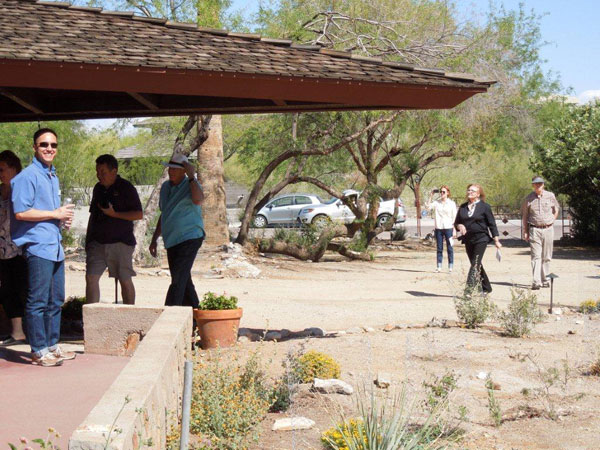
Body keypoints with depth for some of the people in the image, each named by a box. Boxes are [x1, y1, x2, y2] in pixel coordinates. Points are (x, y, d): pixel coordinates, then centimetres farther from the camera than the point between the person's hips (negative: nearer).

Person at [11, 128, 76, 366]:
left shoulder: (53, 176, 19)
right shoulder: (28, 176, -10)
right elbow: (21, 212, -19)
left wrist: (64, 218, 10)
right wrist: (55, 214, -13)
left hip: (55, 246, 9)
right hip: (38, 247, -9)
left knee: (56, 300, 13)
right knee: (38, 301, -6)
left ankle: (52, 345, 22)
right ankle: (38, 351, -2)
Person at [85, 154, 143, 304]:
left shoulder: (126, 188, -5)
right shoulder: (98, 188, 14)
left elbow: (139, 214, -10)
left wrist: (114, 214, -16)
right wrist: (88, 240, 18)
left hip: (120, 243, -5)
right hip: (98, 243, 5)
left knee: (125, 280, 1)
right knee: (91, 277, -6)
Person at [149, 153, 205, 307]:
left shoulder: (191, 185, -7)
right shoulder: (165, 187, 14)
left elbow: (198, 200, -31)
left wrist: (191, 176, -25)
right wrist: (154, 239, 23)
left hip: (189, 238, -8)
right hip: (172, 241, 8)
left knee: (178, 279, -15)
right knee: (183, 281, 12)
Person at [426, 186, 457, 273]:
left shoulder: (452, 203, 2)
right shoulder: (436, 203, 7)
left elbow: (454, 218, 3)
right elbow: (428, 206, -8)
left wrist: (454, 230, -3)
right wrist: (431, 195, -8)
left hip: (448, 228, -2)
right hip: (438, 228, 2)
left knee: (450, 248, -1)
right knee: (439, 248, 5)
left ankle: (450, 267, 3)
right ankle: (439, 267, 8)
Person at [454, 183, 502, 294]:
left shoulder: (484, 207, -3)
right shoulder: (463, 207, 10)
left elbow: (492, 224, -2)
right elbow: (456, 223, 15)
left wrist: (496, 240, -4)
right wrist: (460, 226, -9)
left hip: (481, 239, -6)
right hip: (468, 239, 6)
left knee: (475, 264, -14)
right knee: (476, 265, 10)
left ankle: (469, 288, -20)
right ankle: (486, 288, 23)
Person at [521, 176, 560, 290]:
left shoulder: (550, 196, 5)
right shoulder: (528, 199, 2)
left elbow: (556, 210, 20)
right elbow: (524, 216, 8)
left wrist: (550, 222, 10)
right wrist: (525, 231, 4)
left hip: (548, 229, 2)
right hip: (534, 230, -2)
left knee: (546, 257, 7)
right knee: (536, 256, -10)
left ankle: (544, 279, 17)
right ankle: (536, 282, -16)